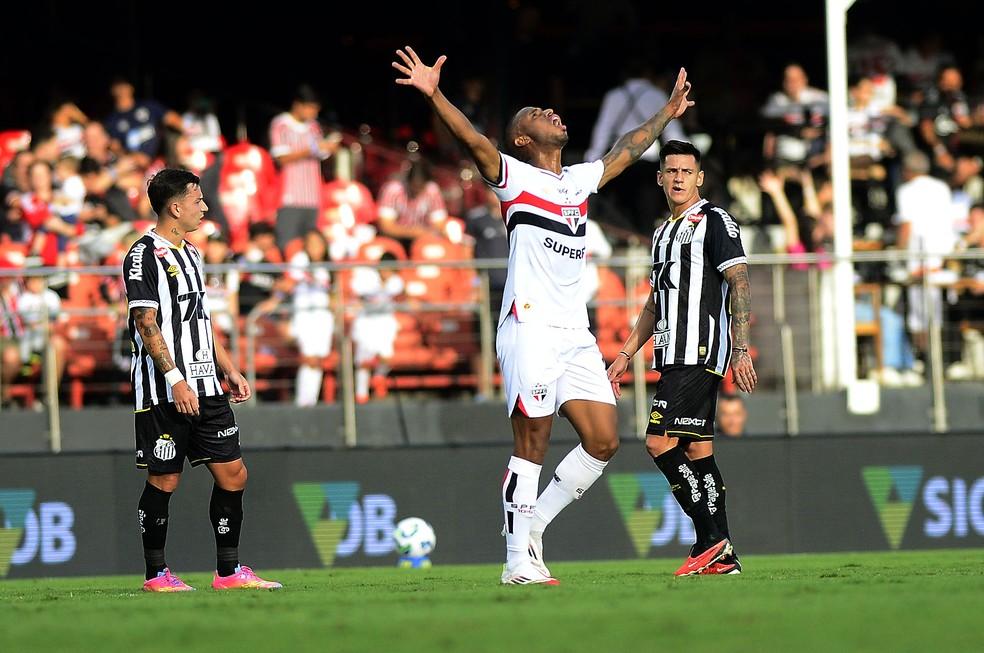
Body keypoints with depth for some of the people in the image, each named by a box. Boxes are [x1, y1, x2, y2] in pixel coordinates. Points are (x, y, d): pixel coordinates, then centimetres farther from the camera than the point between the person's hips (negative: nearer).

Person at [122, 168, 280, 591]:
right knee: (164, 480, -2)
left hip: (205, 390, 8)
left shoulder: (190, 254, 18)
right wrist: (175, 380, -21)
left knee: (232, 474, 4)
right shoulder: (144, 256, -10)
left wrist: (229, 370, 19)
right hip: (164, 393, -8)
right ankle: (156, 573, 8)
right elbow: (146, 324, -15)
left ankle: (229, 571, 11)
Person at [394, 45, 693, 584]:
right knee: (532, 445, -9)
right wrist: (433, 96, -29)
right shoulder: (515, 176, 2)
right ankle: (518, 560, -5)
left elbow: (625, 152, 38)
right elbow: (474, 142, -14)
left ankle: (534, 523, 15)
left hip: (576, 333, 7)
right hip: (530, 330, -7)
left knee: (603, 442, 1)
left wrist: (667, 114, 49)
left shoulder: (580, 180, 21)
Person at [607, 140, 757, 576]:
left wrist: (740, 349, -18)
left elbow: (739, 283, -11)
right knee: (697, 448, 4)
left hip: (700, 352, -9)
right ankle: (722, 555, 3)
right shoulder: (664, 233, 22)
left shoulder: (714, 221, -5)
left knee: (660, 441, -16)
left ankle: (711, 537, -15)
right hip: (673, 356, 9)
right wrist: (626, 353, 25)